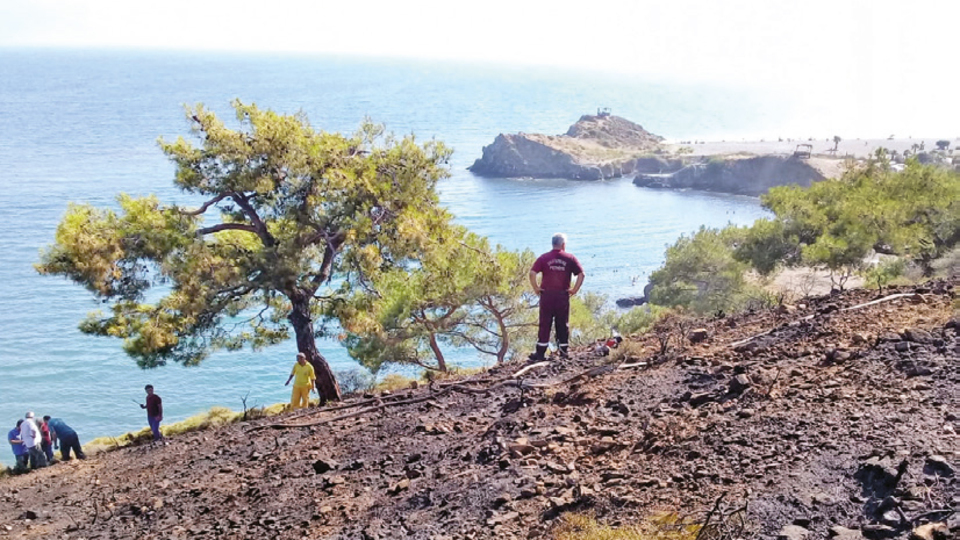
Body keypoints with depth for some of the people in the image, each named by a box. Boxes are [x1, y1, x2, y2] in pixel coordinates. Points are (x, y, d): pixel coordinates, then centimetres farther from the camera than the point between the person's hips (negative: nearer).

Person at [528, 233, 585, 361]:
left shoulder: (544, 258, -1)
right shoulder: (570, 258, 1)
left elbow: (532, 273, -10)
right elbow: (581, 274, -4)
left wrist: (536, 288, -1)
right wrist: (575, 289, 2)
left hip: (547, 295, 0)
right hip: (563, 296, 0)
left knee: (545, 324, 3)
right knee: (563, 324, 10)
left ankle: (540, 353, 3)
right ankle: (564, 351, 16)